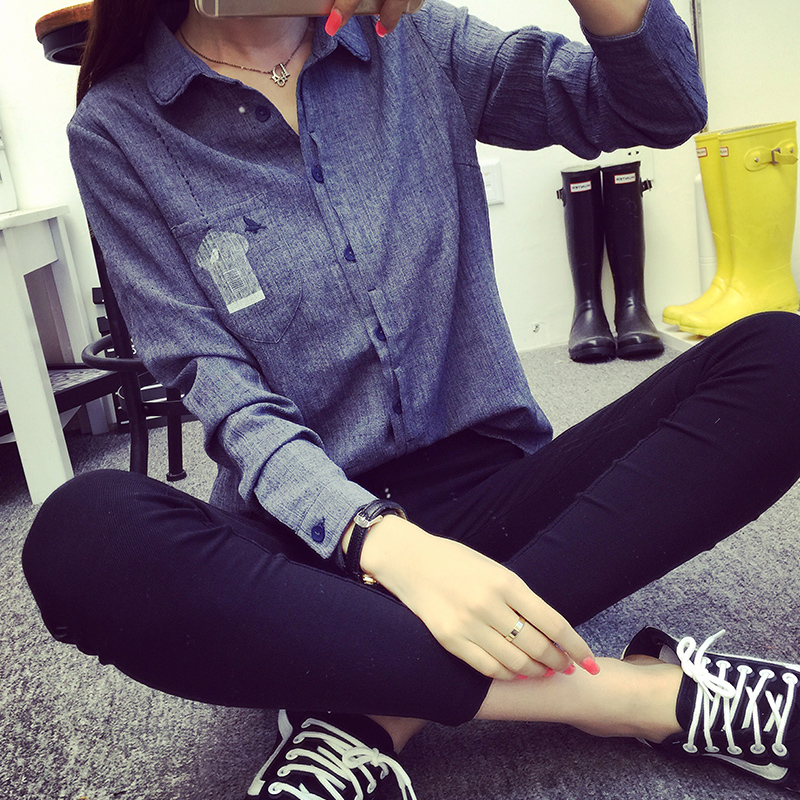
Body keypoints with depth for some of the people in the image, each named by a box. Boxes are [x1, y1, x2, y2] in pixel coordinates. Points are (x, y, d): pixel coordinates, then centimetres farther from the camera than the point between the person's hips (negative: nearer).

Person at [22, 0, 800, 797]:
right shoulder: (119, 131, -1)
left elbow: (662, 110, 6)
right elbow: (220, 387, -10)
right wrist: (385, 543, -27)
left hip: (485, 481, 3)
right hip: (312, 536, -2)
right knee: (80, 535, -30)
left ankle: (373, 715, -24)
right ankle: (632, 690, -25)